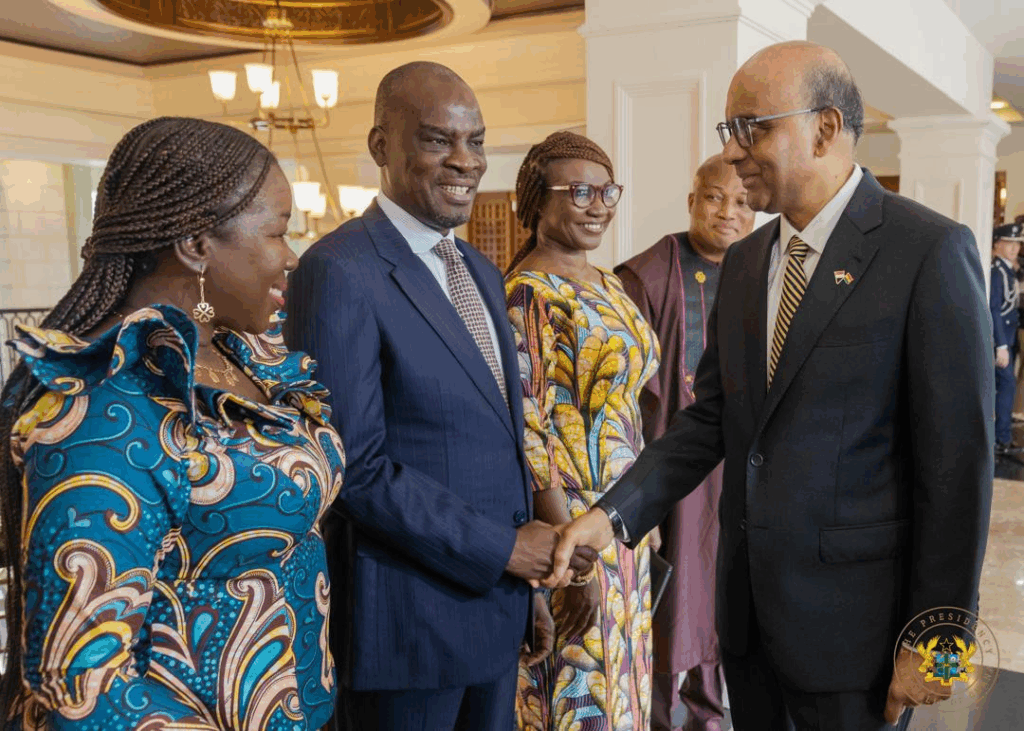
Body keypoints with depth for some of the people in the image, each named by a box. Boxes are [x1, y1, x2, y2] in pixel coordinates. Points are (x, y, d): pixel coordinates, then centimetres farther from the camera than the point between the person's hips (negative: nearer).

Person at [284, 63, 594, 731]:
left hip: (495, 600, 8)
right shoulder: (339, 273, -16)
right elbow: (356, 468, -20)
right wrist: (502, 547, -16)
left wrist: (526, 580, 13)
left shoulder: (482, 272, 10)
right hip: (408, 617, -7)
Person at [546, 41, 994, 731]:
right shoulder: (745, 261, 7)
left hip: (849, 620, -6)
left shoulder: (930, 251, -13)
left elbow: (957, 461, -14)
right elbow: (709, 420, 6)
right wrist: (612, 513, -6)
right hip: (748, 602, 6)